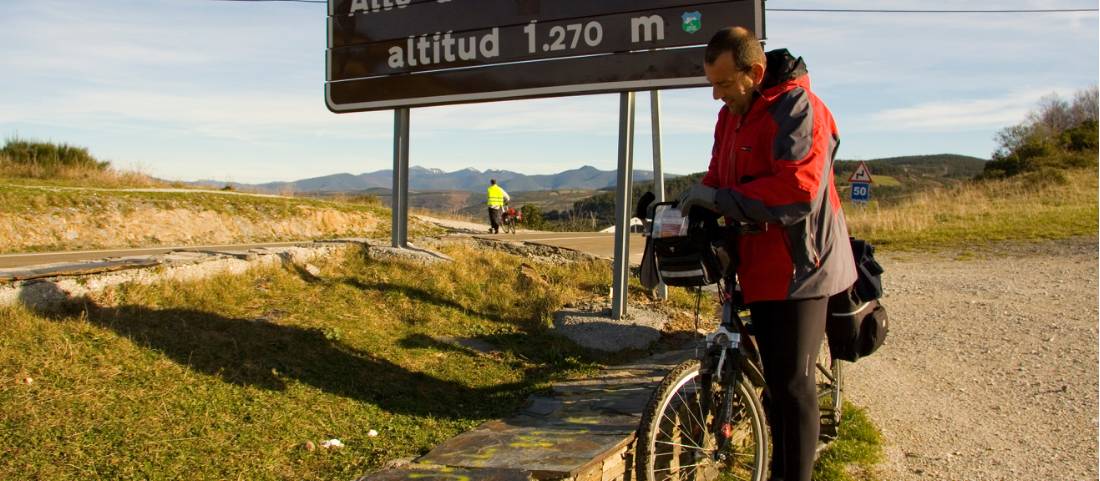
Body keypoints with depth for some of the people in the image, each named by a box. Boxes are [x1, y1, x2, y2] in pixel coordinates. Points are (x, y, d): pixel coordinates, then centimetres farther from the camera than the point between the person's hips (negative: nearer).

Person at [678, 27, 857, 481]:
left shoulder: (796, 108, -17)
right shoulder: (732, 114, 11)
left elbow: (798, 189, -28)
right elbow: (719, 176, 17)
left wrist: (721, 198, -26)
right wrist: (696, 201, -3)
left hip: (798, 265, -9)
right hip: (762, 265, 9)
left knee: (793, 382, -4)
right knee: (774, 380, 17)